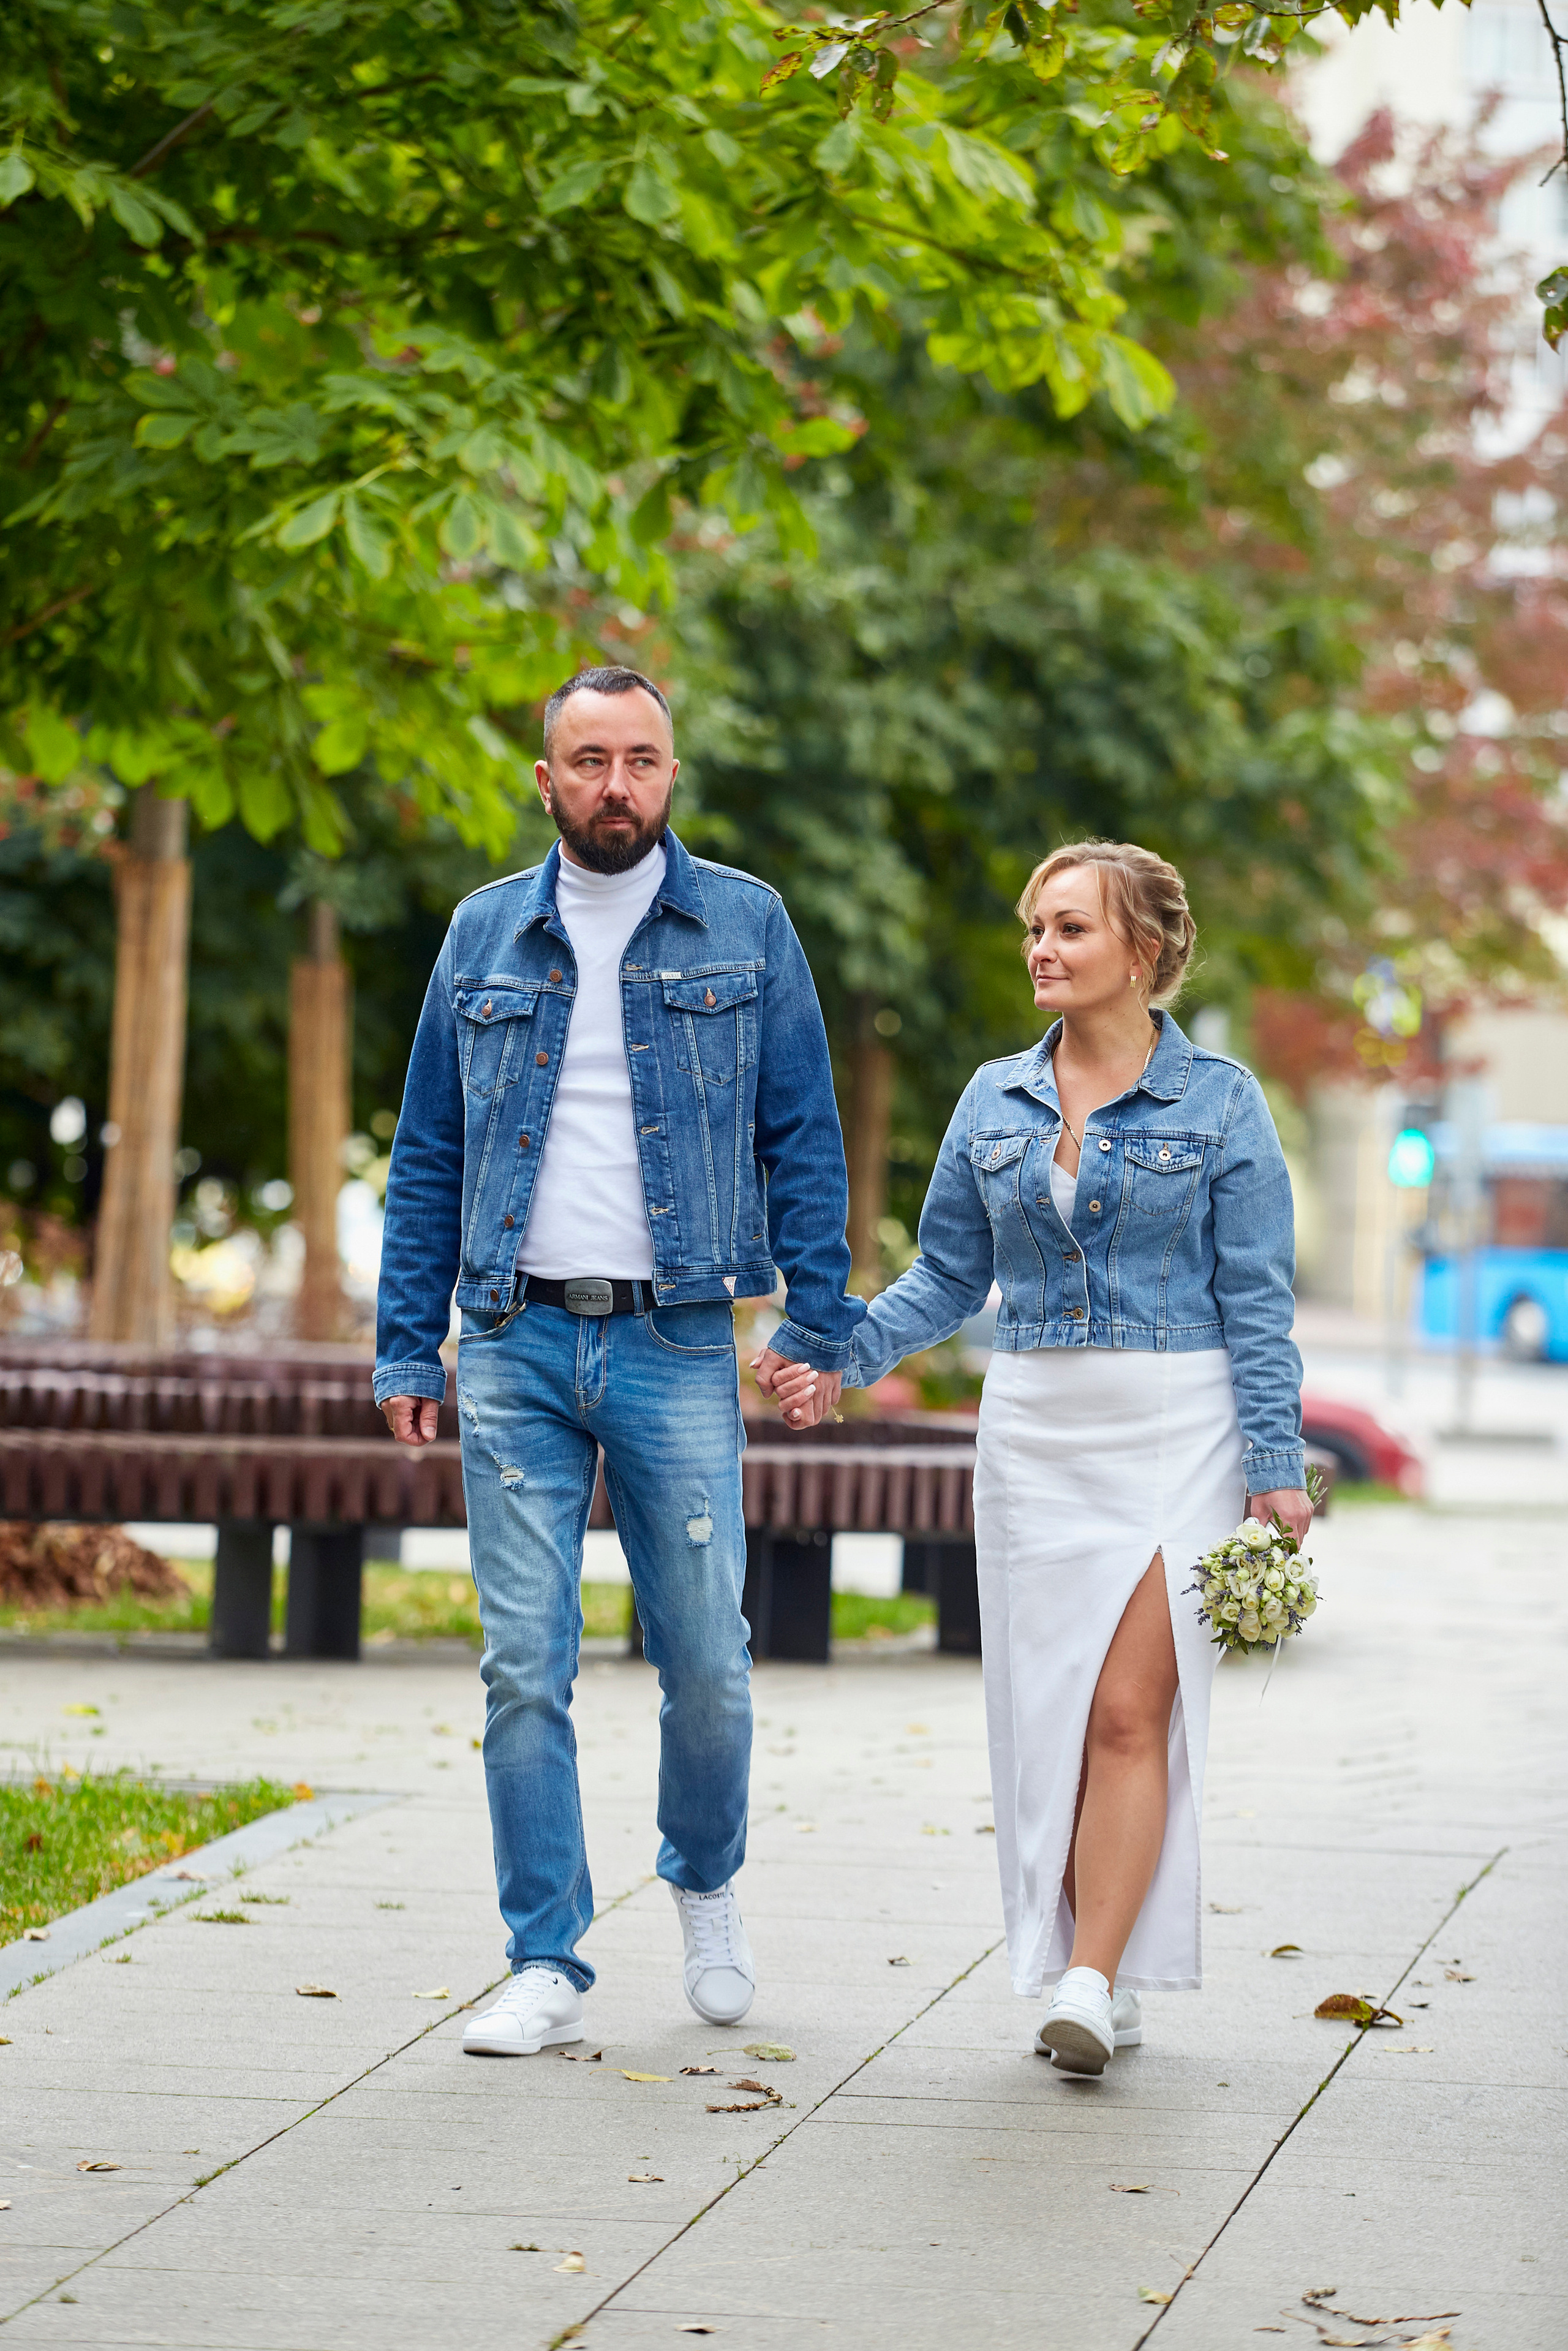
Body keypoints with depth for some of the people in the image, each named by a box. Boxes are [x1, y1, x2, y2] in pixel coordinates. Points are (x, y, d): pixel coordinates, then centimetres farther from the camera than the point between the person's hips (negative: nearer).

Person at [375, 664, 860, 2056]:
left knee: (705, 1656, 2)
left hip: (678, 1344, -1)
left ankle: (707, 1884, 30)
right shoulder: (484, 936, 10)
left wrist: (821, 1330, -3)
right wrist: (409, 1349, 5)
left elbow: (805, 1140, 5)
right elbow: (429, 1155, 12)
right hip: (516, 1345, 1)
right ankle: (548, 1967, 6)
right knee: (526, 1667, -1)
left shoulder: (744, 928, 5)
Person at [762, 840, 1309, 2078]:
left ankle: (1091, 1983, -12)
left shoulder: (1219, 1100, -2)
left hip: (1177, 1431, -4)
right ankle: (1113, 1987, 13)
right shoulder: (995, 1100, 9)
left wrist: (1277, 1467, -8)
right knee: (1051, 1708, 4)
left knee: (1130, 1706, -12)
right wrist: (844, 1355, 0)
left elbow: (1256, 1299, -3)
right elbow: (950, 1276, 15)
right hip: (1034, 1432, 4)